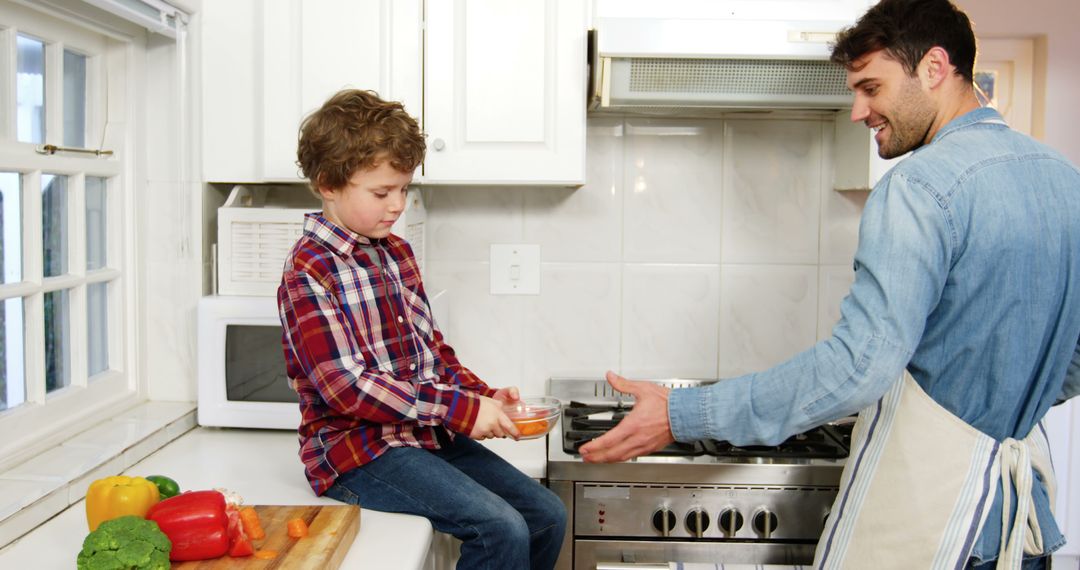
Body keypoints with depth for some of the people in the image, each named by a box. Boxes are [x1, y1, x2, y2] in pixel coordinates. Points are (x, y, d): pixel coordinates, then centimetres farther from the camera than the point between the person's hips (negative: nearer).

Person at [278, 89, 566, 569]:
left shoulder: (397, 252, 12)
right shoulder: (308, 271, -13)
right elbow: (347, 386, -20)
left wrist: (483, 396, 1)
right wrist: (461, 409, -22)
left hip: (426, 433, 8)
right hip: (358, 448, -8)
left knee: (547, 515, 2)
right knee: (502, 530, -22)